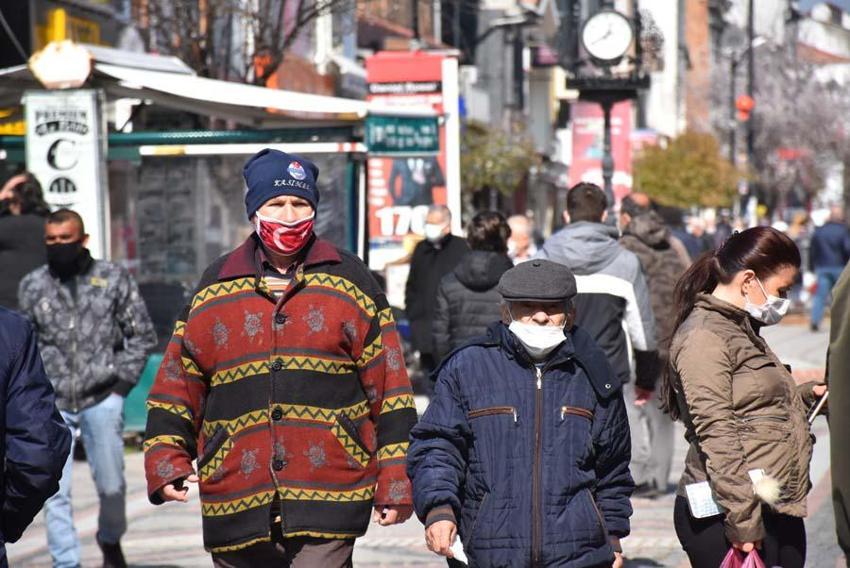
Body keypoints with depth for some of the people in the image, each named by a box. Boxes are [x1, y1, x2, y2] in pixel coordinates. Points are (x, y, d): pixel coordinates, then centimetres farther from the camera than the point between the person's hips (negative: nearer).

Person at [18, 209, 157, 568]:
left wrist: (122, 381, -1)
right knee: (55, 492, -6)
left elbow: (142, 335, 7)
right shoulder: (32, 286, 6)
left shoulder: (113, 279, 3)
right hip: (52, 404, 1)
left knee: (111, 485, 3)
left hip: (101, 400, -1)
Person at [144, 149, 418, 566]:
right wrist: (166, 460, 1)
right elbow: (177, 383, 15)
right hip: (236, 500, 3)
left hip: (329, 501, -3)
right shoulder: (215, 288, 12)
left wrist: (395, 481, 1)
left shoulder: (350, 281, 7)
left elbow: (390, 389, 6)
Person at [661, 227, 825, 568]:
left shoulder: (742, 330, 21)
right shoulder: (704, 337, -11)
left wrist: (806, 396, 17)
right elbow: (716, 433, -19)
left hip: (780, 513, 10)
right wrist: (743, 521, -23)